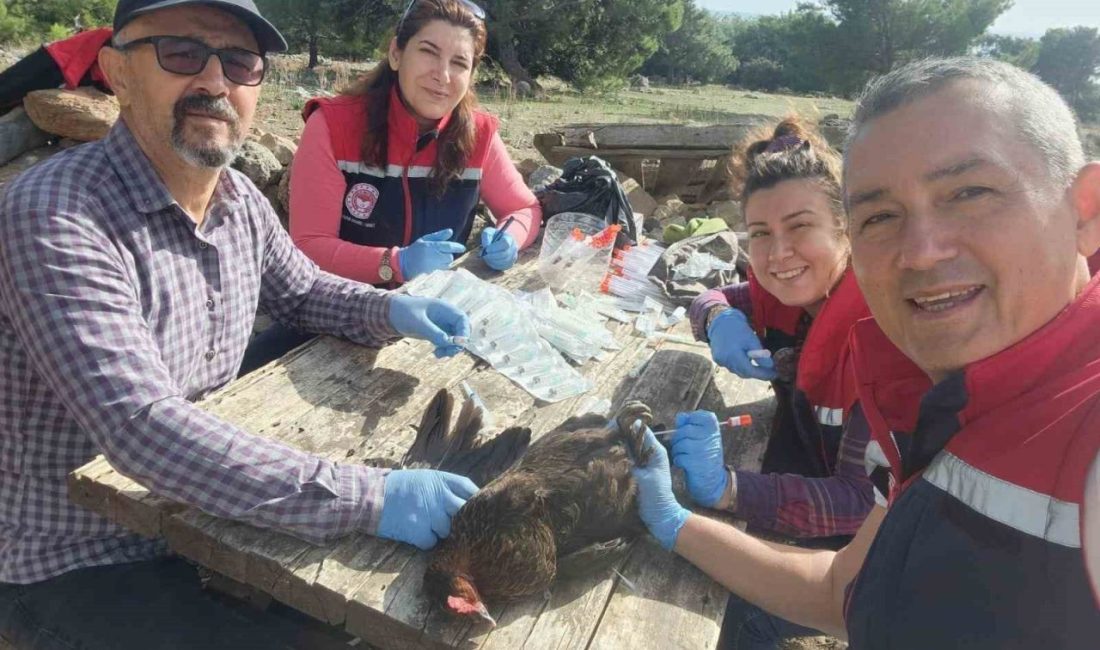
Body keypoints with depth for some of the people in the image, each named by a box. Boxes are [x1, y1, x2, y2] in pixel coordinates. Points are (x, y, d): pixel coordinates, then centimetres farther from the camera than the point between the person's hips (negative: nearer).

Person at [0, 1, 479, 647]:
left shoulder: (242, 201, -3)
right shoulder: (54, 217, -27)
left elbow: (303, 290, 14)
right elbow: (142, 427, -36)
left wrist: (388, 311, -8)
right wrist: (369, 497, -40)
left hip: (201, 509, 7)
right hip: (79, 565, -6)